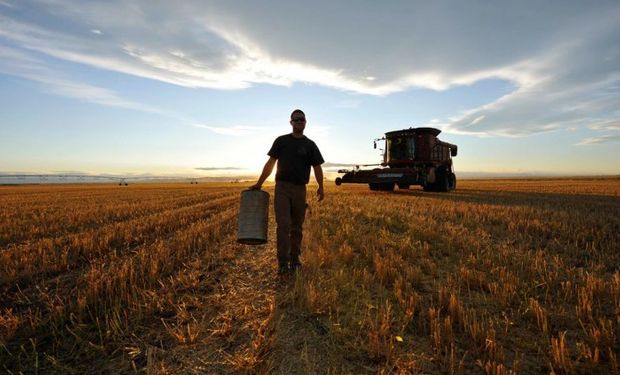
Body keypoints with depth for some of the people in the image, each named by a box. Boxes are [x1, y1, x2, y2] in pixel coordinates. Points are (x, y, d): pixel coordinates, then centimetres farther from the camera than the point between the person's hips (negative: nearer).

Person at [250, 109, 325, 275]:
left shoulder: (310, 145, 9)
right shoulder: (281, 141, 8)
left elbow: (317, 167, 4)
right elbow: (270, 163, 8)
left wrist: (321, 187, -8)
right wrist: (259, 184, 4)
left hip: (300, 189, 2)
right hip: (282, 187, -1)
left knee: (297, 227, 9)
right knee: (283, 225, -10)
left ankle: (295, 259, 21)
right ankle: (283, 263, -6)